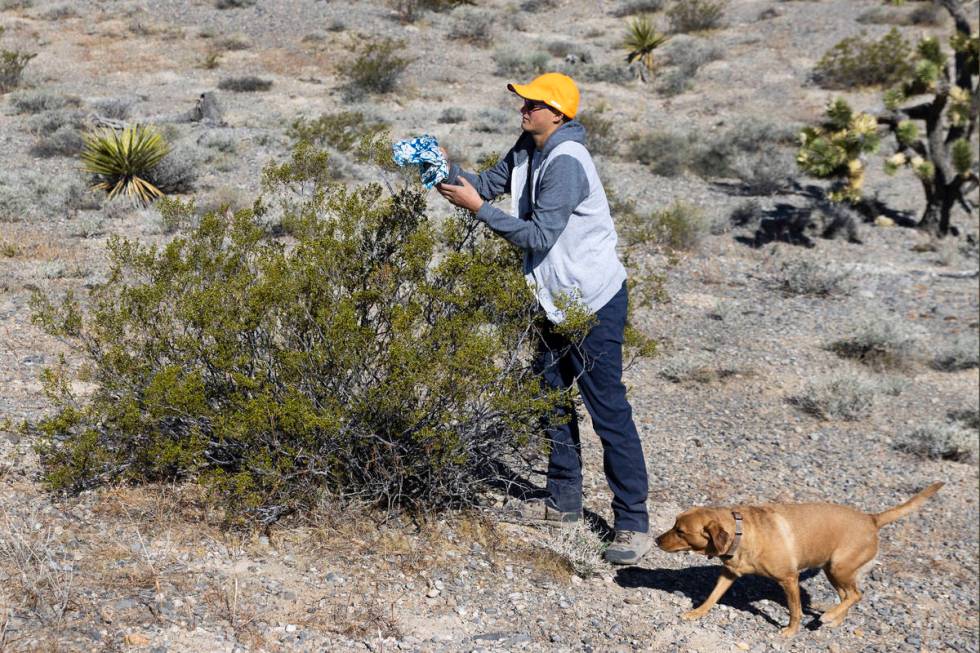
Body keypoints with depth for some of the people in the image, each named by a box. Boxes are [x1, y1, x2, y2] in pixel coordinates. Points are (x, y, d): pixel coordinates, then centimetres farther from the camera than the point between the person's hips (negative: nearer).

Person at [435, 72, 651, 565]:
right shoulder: (527, 151, 7)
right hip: (559, 300, 10)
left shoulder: (566, 163, -24)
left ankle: (633, 524, -1)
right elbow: (488, 183, 9)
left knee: (609, 412, -7)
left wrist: (478, 208, -23)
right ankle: (564, 500, 33)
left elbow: (538, 235, -27)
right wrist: (449, 169, -8)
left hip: (594, 302, -10)